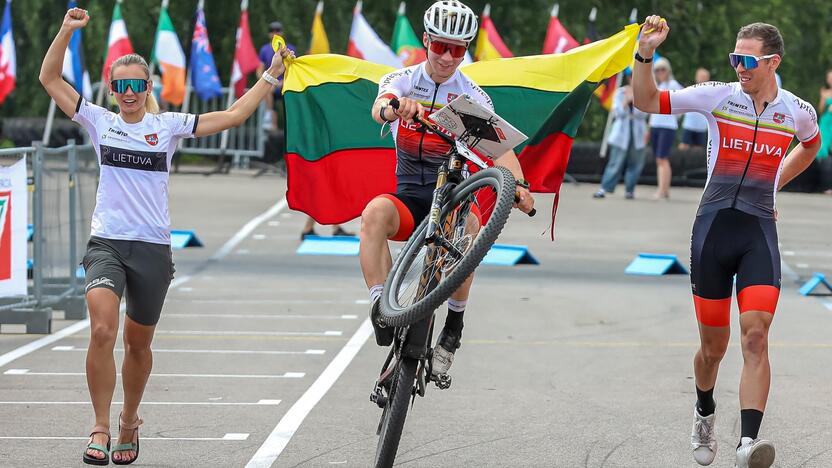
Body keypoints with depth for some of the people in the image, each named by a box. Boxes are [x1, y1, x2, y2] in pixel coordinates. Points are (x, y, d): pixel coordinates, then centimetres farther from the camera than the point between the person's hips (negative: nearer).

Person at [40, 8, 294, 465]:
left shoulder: (168, 125, 4)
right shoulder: (100, 121, 5)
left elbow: (232, 116, 2)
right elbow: (49, 79, 2)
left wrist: (271, 74, -1)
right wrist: (66, 30, -8)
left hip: (152, 247, 1)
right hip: (106, 243, -1)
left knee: (137, 345, 11)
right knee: (102, 331, -22)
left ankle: (129, 422, 34)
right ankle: (100, 429, -15)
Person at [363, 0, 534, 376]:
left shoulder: (472, 96, 1)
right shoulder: (402, 81, 1)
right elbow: (378, 110, -23)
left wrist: (519, 185, -35)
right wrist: (396, 107, -49)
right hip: (409, 195, 0)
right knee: (375, 212, -34)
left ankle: (453, 329, -21)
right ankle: (380, 308, -35)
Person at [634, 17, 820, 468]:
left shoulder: (797, 112, 4)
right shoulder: (718, 96, -1)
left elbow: (810, 145, 28)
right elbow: (646, 101, -1)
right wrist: (645, 53, -15)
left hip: (760, 233, 0)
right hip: (714, 228, 0)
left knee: (755, 335, -17)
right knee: (713, 344, 7)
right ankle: (704, 414, 38)